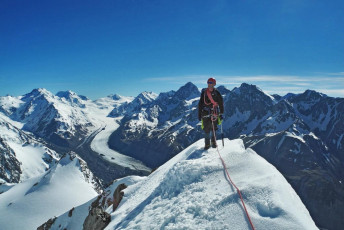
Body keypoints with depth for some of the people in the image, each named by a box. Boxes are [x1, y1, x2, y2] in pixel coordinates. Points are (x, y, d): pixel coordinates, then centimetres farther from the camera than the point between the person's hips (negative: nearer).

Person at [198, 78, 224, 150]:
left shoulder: (216, 93, 2)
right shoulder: (204, 92, 3)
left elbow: (221, 103, 7)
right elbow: (200, 104, 6)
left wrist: (221, 114, 2)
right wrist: (199, 115, 4)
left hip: (214, 113, 0)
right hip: (205, 113, 0)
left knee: (213, 129, 2)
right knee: (206, 129, 1)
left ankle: (213, 142, 20)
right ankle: (207, 144, 13)